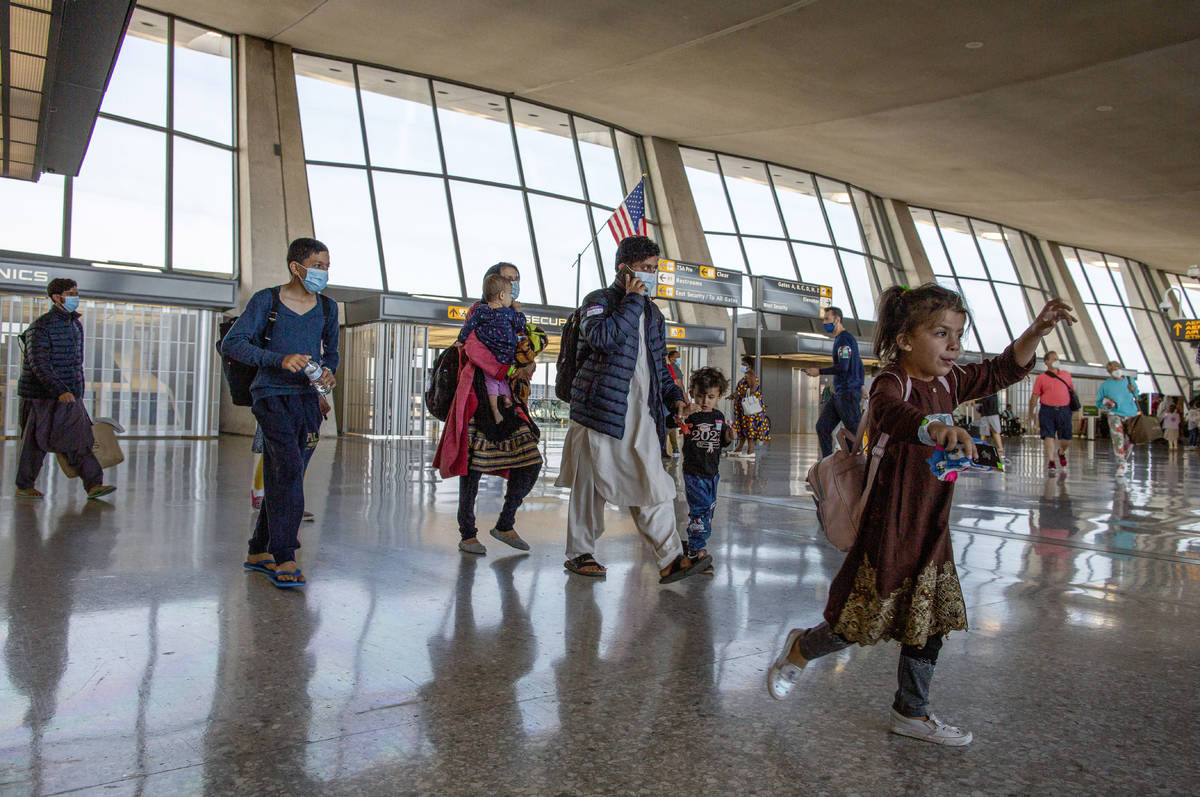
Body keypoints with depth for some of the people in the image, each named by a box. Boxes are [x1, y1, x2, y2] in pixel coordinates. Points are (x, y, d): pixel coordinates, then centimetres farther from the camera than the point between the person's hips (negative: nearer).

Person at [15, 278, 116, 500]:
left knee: (79, 441, 0)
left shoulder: (75, 325, 12)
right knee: (36, 443, 4)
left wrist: (77, 391, 22)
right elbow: (39, 364, -21)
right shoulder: (41, 326, -12)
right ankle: (24, 486, 19)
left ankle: (94, 485, -4)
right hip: (42, 397, -6)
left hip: (69, 396, 7)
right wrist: (59, 391, -30)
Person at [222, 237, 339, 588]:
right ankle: (284, 559, -13)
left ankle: (258, 551, 23)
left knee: (281, 480, 9)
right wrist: (280, 359, -22)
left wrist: (328, 371, -1)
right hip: (272, 397, -5)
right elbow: (232, 343, -10)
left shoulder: (327, 308, 11)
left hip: (307, 399, 5)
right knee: (290, 469, -18)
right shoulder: (266, 301, -3)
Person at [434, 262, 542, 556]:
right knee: (474, 465, -4)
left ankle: (505, 525, 12)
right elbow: (473, 347, -15)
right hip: (480, 397, -6)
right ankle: (467, 534, 6)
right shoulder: (480, 311, 3)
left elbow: (526, 360, 13)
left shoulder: (514, 317, 23)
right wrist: (508, 371, -21)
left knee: (531, 461, -1)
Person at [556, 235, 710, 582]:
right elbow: (601, 336, -20)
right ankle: (579, 553, 18)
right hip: (601, 406, -5)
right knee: (590, 483, 3)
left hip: (642, 413, 5)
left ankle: (670, 559, -5)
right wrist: (632, 301, -13)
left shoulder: (652, 313, 21)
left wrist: (673, 396, 13)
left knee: (653, 483, -4)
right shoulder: (598, 300, 2)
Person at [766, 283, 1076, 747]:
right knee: (863, 621, 3)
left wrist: (1036, 331, -2)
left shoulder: (948, 382, 6)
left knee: (928, 625, 15)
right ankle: (800, 650, 31)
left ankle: (911, 713, 31)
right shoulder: (891, 384, -21)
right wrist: (934, 427, -66)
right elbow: (892, 413, -45)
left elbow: (1004, 370, 16)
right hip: (888, 527, -8)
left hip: (931, 530, 8)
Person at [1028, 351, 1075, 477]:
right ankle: (1051, 463, -5)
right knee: (1048, 437, -9)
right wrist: (1031, 413, 0)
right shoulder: (1041, 378, 4)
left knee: (1067, 438, 4)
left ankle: (1061, 452, 36)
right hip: (1047, 411, -3)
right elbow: (1034, 396, 3)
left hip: (1064, 410, 3)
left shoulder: (1066, 375, 14)